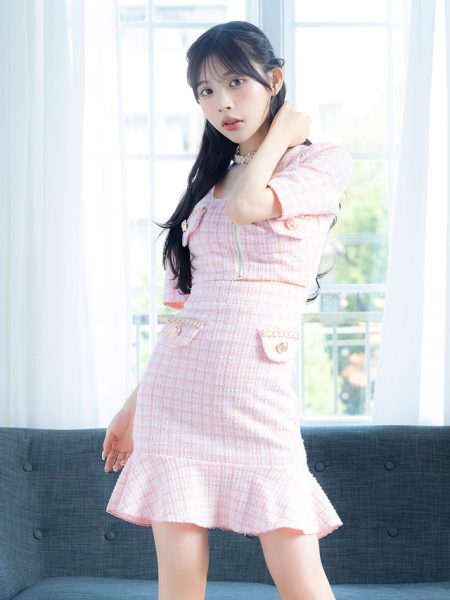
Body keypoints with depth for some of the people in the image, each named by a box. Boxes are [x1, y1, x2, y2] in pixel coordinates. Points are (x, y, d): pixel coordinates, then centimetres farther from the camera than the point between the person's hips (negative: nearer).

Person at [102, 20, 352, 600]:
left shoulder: (325, 162, 4)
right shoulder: (208, 181, 17)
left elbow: (246, 205, -16)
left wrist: (280, 131, 2)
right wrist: (135, 404, 16)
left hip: (257, 397, -4)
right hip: (175, 392, 4)